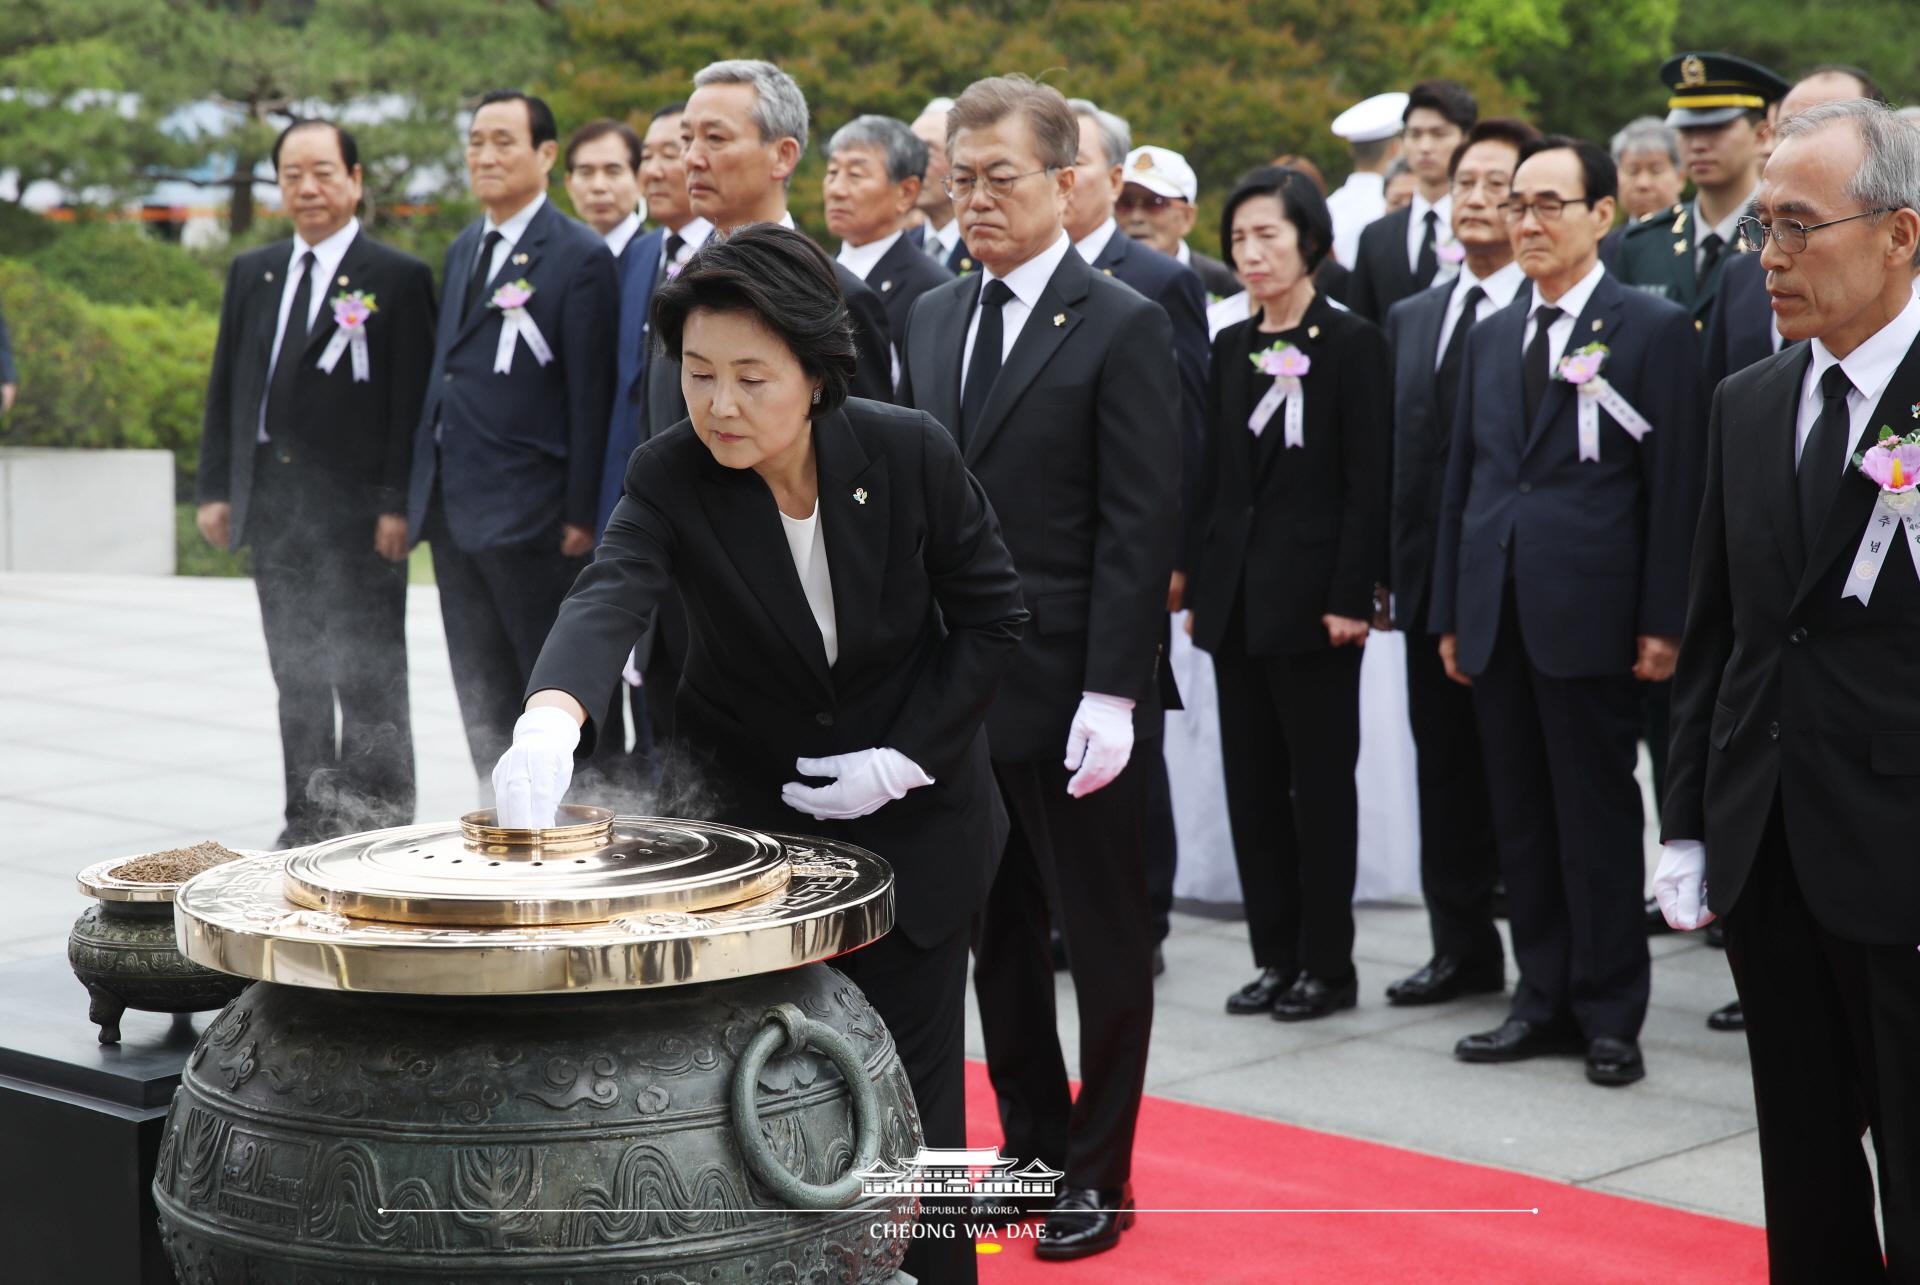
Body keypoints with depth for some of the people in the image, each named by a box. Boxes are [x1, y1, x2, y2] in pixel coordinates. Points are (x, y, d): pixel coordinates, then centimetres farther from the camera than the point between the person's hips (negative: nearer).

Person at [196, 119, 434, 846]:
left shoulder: (398, 279, -3)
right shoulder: (251, 274, 14)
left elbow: (410, 402, -8)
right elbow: (225, 387, 15)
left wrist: (398, 505, -14)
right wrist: (215, 488, 7)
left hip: (358, 512, -5)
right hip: (273, 506, 6)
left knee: (368, 677, -2)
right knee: (296, 678, 11)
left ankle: (379, 823, 5)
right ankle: (308, 819, 18)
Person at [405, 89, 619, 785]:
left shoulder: (579, 257, -9)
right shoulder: (463, 249, 15)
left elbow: (591, 395, -12)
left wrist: (581, 513, -15)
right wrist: (423, 492, 13)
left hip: (526, 515, -8)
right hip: (453, 510, 8)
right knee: (482, 697, 13)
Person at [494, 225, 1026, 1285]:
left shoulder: (909, 453, -16)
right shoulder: (670, 477, -18)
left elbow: (991, 614, -6)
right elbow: (607, 598, -36)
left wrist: (903, 757, -14)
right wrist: (551, 716, -57)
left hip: (914, 813, 0)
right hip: (754, 816, 0)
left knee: (908, 1091, 5)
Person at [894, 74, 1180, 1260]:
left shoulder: (1121, 328, -8)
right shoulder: (932, 318, 12)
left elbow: (1141, 526, -13)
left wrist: (1112, 694, -18)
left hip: (1071, 693, -6)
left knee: (1103, 940, 6)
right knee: (998, 936, 15)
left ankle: (1099, 1175, 18)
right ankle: (1031, 1147, 28)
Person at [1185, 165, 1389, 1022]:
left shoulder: (1352, 343, -5)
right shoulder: (1230, 348, 12)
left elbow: (1367, 482, -9)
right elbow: (1215, 476, 13)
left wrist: (1350, 597, -15)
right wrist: (1198, 585, 8)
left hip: (1312, 590, -6)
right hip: (1235, 591, 6)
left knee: (1321, 781, 1)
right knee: (1252, 780, 8)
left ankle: (1327, 962, 9)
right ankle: (1276, 954, 17)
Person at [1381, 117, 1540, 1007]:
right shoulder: (1410, 318, 14)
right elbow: (1394, 454, 14)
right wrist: (1385, 567, 8)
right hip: (1431, 584, 6)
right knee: (1445, 772, 13)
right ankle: (1465, 949, 25)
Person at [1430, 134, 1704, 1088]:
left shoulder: (1653, 329, -3)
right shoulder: (1490, 336, 14)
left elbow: (1674, 483, -6)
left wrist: (1662, 622, -11)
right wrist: (1450, 612, 11)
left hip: (1588, 613, -6)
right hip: (1497, 612, 6)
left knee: (1599, 815, 1)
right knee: (1521, 817, 10)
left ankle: (1609, 1013, 11)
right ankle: (1545, 1000, 19)